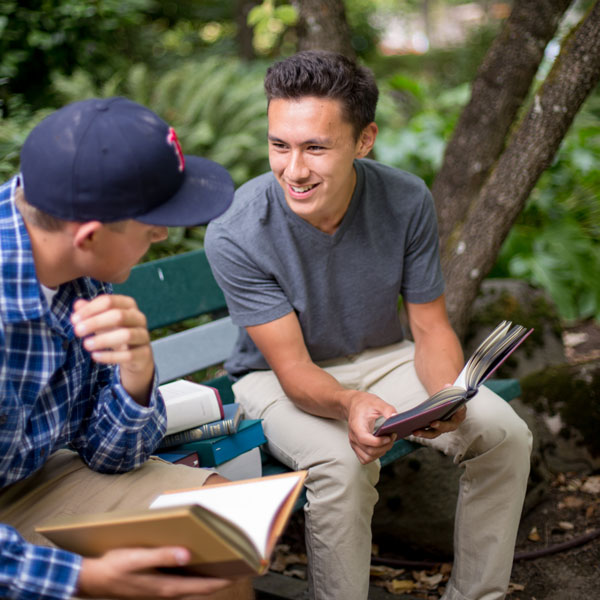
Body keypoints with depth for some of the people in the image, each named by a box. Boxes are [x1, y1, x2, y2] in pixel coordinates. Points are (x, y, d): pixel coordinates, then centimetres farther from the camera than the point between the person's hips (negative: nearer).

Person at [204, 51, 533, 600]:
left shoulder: (407, 201, -17)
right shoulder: (234, 234, -27)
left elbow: (431, 328, -8)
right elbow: (293, 369, -24)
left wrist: (447, 395, -29)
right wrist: (349, 405, -45)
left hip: (381, 358, 4)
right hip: (277, 377, -3)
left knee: (505, 434, -14)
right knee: (341, 463, -34)